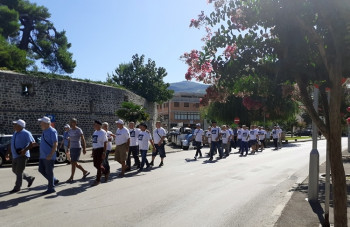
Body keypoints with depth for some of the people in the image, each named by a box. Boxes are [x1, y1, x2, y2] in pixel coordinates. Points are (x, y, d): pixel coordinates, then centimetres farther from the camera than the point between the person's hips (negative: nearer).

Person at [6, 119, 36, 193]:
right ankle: (30, 178, 30)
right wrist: (8, 153, 12)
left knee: (19, 171, -4)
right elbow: (12, 144, 19)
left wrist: (25, 150, -27)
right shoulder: (15, 133, 11)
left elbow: (33, 143, -18)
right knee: (15, 170, 15)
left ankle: (17, 188, 10)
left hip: (22, 156, -9)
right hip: (15, 156, 9)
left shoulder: (26, 133, -13)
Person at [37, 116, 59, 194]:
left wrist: (50, 155, -26)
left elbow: (55, 144, -21)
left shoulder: (52, 131, -15)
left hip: (49, 156, -9)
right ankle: (54, 181, 25)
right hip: (42, 155, 9)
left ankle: (51, 188, 10)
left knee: (49, 172, -2)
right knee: (41, 170, 11)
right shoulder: (44, 131, 14)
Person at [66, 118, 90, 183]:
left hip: (77, 148, -8)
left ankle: (71, 178, 2)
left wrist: (84, 149, -12)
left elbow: (83, 140, -10)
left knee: (73, 163, -7)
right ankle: (85, 172, 27)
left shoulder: (79, 130, -11)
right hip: (72, 148, 8)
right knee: (74, 163, 11)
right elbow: (69, 140, 17)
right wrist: (68, 148, 15)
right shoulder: (70, 130, 9)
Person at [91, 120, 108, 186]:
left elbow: (105, 143, -14)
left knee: (98, 165, -4)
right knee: (95, 164, 11)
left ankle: (98, 180, 6)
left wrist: (104, 152, -19)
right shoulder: (95, 132, 13)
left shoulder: (103, 132, -11)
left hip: (100, 150, -8)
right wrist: (93, 151, 16)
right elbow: (94, 142, 17)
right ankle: (106, 173, 31)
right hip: (95, 150, 8)